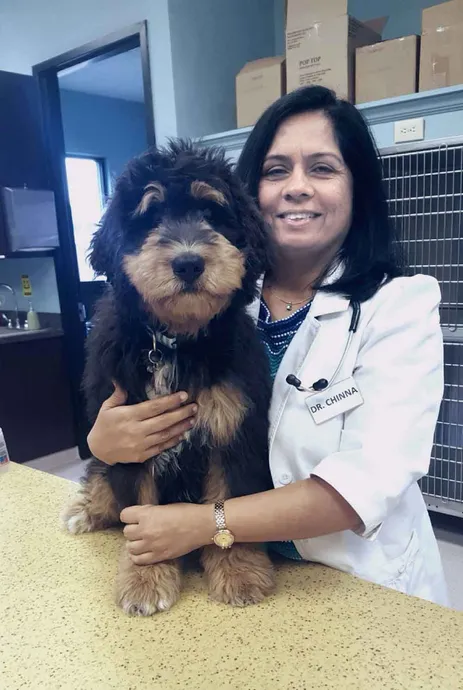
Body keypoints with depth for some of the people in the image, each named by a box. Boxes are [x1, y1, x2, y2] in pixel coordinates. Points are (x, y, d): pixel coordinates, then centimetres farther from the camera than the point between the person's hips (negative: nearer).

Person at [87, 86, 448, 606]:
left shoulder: (401, 306, -10)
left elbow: (372, 478, -20)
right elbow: (139, 417, 2)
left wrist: (208, 524, -23)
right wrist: (104, 441, -19)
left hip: (360, 586, -3)